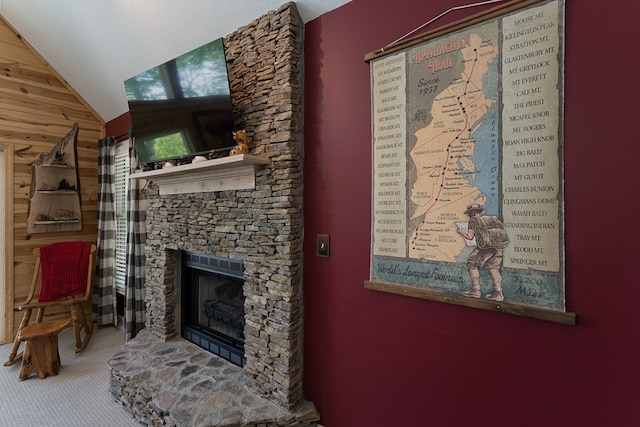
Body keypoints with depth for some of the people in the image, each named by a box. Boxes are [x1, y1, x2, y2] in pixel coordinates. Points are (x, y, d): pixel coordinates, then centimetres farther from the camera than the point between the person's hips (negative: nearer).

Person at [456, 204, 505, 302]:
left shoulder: (473, 219, 10)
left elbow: (470, 237, 6)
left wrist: (461, 232, 24)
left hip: (486, 245, -6)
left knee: (472, 265, 9)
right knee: (493, 268, 16)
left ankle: (476, 290, 8)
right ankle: (498, 293, 11)